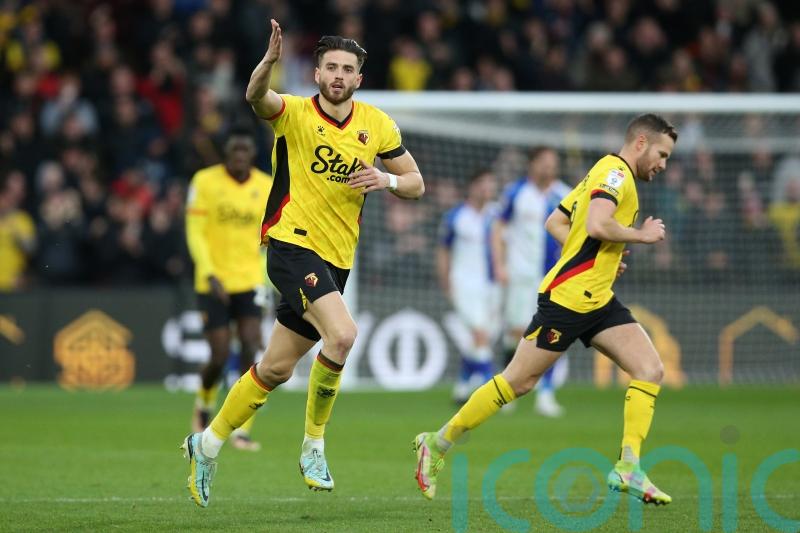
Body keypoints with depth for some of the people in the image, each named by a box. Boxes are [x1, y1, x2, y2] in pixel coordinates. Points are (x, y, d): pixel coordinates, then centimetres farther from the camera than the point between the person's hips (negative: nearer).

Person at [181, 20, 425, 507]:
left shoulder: (377, 125, 7)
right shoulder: (295, 112, -6)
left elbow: (415, 184, 12)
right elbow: (257, 96, -29)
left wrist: (387, 180, -11)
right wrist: (270, 61, -50)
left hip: (336, 260, 5)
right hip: (292, 243, -5)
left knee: (277, 368, 10)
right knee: (342, 334, -28)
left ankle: (209, 444, 27)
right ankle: (314, 445, -11)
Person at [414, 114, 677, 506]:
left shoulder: (604, 173, 18)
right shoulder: (616, 172, -12)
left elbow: (554, 223, 21)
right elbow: (596, 225, -28)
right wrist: (641, 235, -14)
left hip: (597, 299, 10)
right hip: (567, 296, -10)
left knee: (650, 371, -4)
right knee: (518, 381, -2)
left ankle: (628, 469, -8)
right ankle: (438, 444, 11)